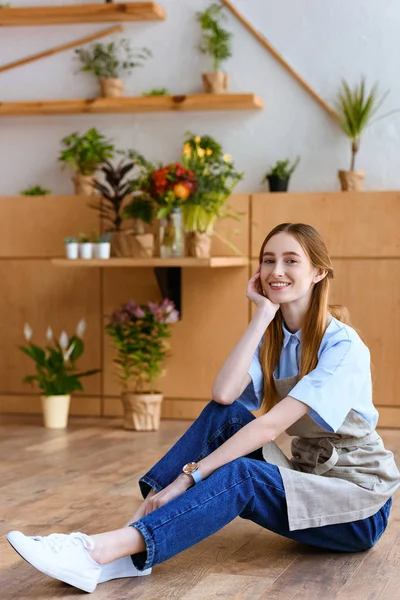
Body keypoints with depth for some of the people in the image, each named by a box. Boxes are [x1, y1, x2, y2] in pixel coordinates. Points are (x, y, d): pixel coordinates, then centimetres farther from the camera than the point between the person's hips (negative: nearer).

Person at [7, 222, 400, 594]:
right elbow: (223, 395, -16)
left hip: (361, 505, -6)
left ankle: (101, 553, -38)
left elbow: (271, 425, -27)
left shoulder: (343, 346, -17)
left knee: (239, 476, -31)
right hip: (305, 478, 6)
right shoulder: (272, 338, 5)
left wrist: (188, 478, -31)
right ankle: (133, 533, -24)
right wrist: (264, 313, -14)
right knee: (226, 413, -16)